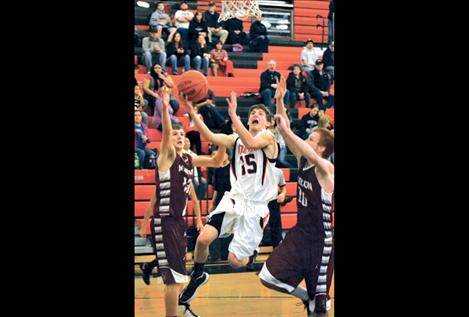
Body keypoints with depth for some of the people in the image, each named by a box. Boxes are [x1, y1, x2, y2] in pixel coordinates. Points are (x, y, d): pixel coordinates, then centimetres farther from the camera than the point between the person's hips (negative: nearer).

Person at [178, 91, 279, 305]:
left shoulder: (267, 137, -4)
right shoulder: (236, 139, 12)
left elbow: (251, 143, -26)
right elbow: (209, 136, -2)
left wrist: (233, 115, -32)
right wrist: (191, 111, -14)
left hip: (255, 206, -4)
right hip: (234, 199, 4)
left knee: (235, 261, -5)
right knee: (203, 239, -14)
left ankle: (250, 254, 31)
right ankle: (198, 275, 13)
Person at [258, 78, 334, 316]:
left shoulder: (326, 169, -17)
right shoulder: (302, 161, 3)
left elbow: (312, 156, -39)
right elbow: (288, 135, 0)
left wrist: (286, 131, -43)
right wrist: (280, 102, -8)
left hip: (320, 239, -7)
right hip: (300, 233, 7)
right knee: (268, 277, 3)